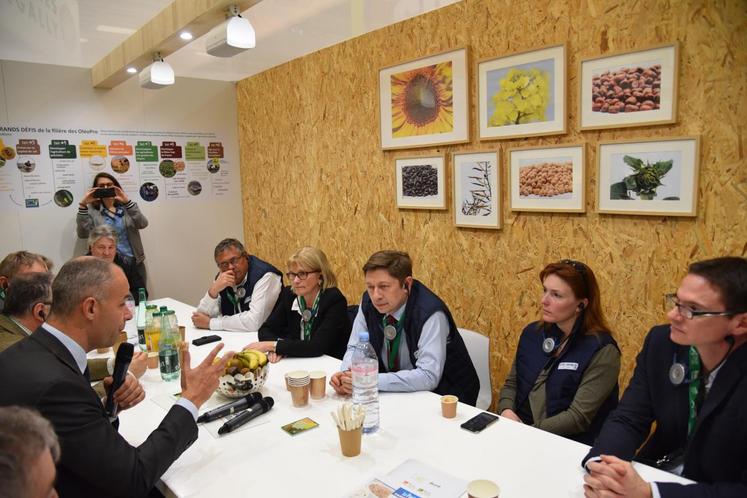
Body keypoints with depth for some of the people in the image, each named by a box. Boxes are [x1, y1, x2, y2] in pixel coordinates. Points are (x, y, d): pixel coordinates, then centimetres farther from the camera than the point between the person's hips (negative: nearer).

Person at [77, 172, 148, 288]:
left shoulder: (127, 207, 5)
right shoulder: (92, 211, 3)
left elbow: (142, 224, -11)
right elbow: (83, 234, -11)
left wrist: (127, 201, -22)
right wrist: (82, 205, -17)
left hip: (135, 262, 2)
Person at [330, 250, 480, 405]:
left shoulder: (430, 314, -26)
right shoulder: (369, 302, -8)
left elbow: (428, 376, -31)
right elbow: (356, 348, 1)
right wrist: (346, 373, -20)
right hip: (400, 394, 5)